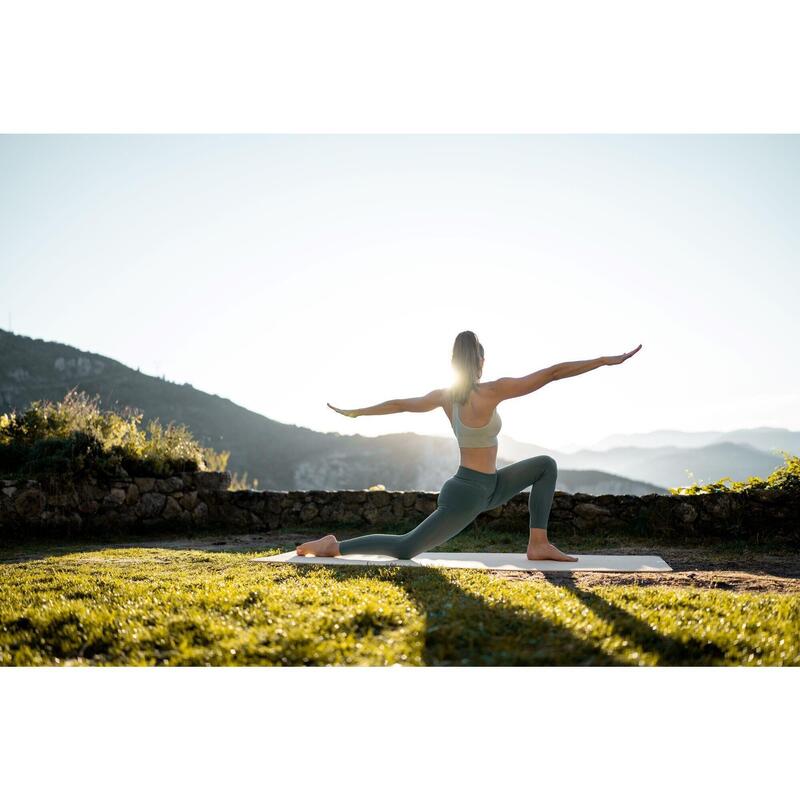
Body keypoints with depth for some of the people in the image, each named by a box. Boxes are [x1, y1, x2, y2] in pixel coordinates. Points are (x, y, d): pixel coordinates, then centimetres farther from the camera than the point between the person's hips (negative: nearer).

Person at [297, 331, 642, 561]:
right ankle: (334, 546, 6)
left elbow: (399, 404, 13)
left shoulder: (444, 395, 4)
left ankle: (539, 544, 5)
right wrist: (606, 360, -17)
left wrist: (354, 412, 27)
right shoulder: (491, 391, -19)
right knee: (405, 548, -3)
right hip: (468, 493, -9)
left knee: (546, 465, 11)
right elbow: (552, 373, -20)